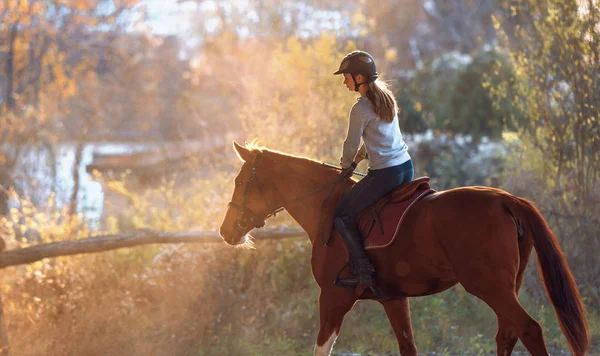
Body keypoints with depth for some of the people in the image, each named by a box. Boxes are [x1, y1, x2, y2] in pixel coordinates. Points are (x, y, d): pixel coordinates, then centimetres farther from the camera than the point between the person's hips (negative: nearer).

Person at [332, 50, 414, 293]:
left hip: (384, 173, -9)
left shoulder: (360, 109, -14)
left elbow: (351, 146, -6)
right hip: (406, 167, 9)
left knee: (342, 214, -1)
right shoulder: (387, 98, 12)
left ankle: (362, 271, -9)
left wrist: (346, 165, 14)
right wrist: (356, 160, 21)